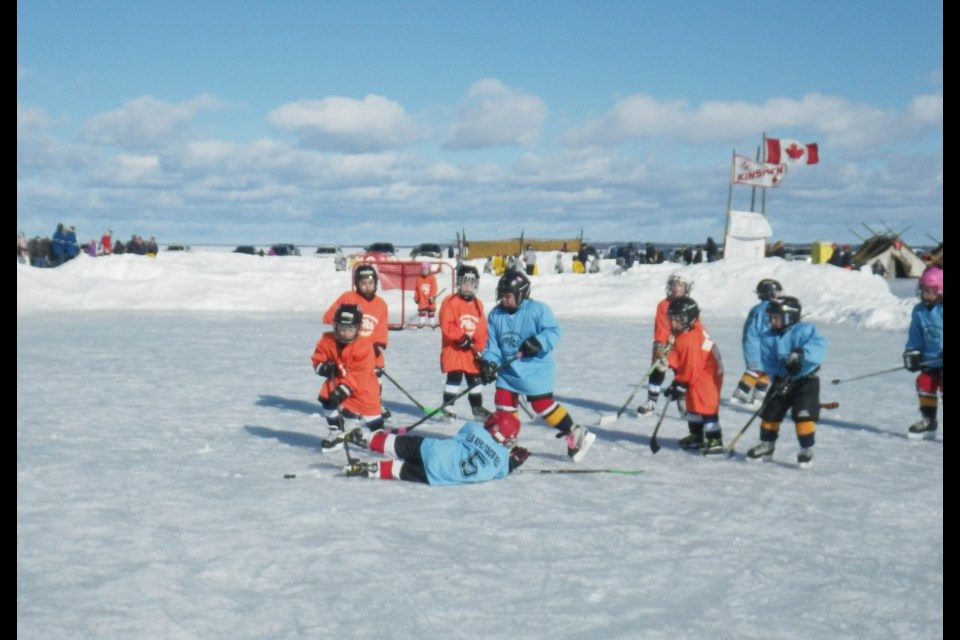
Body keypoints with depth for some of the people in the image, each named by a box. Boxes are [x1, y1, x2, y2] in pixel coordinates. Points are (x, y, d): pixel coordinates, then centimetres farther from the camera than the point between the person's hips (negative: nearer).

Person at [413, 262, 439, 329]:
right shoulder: (419, 279, 1)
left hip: (430, 299, -2)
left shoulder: (432, 278, -6)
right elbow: (416, 289, 6)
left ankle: (433, 322, 15)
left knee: (431, 310, 6)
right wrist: (416, 297, 5)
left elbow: (434, 288, -10)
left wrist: (432, 296, -16)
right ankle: (422, 322, 14)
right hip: (422, 299, 2)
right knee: (422, 310, 5)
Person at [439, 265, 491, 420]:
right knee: (454, 378, -7)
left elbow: (482, 330, 10)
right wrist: (462, 338, -22)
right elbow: (447, 326, -17)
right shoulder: (450, 302, -9)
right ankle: (448, 407, 0)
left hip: (472, 351, 6)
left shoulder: (478, 304, 10)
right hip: (453, 349, -6)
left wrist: (480, 349, 1)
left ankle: (477, 408, 23)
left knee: (475, 379, 13)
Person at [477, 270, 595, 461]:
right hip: (508, 370, 6)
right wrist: (488, 363, -10)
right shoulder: (495, 315, 2)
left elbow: (553, 332, -17)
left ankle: (576, 434, 5)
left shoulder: (537, 309, -14)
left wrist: (538, 342, -33)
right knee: (503, 403, 5)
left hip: (535, 369, -6)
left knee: (542, 404, -9)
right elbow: (492, 344, 5)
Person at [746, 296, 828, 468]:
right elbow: (768, 363, -2)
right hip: (782, 381, 5)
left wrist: (801, 354, -44)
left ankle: (807, 449, 0)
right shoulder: (769, 339, 2)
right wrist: (777, 376, -20)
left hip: (806, 380, -5)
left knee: (803, 414, -15)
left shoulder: (804, 330, -12)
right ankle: (767, 446, 26)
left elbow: (818, 345, -29)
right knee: (770, 412, 7)